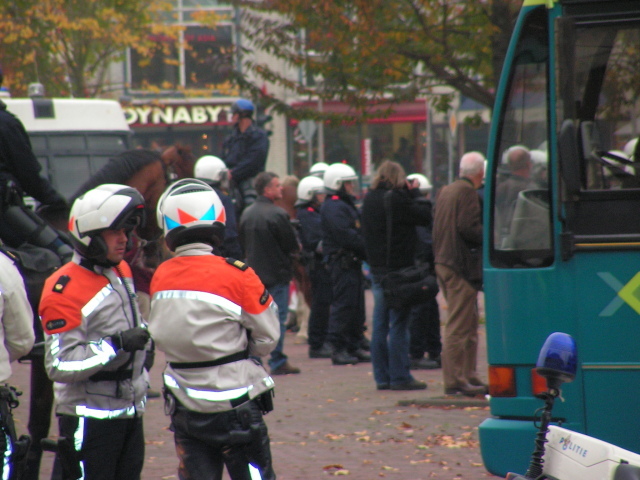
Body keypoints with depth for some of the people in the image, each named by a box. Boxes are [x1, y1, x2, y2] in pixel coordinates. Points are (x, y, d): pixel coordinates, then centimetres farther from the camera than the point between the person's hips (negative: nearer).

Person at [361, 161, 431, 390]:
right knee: (399, 325, -4)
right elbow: (425, 216, -10)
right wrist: (415, 194, 3)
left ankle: (382, 377, 12)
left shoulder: (369, 200, 9)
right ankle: (399, 377, -4)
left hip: (377, 268, 7)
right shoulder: (397, 199, -13)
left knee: (380, 326, 9)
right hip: (398, 267, -7)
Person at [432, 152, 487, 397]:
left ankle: (468, 377, 20)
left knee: (469, 324, 16)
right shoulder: (467, 192, -12)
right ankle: (455, 381, -8)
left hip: (443, 262, 10)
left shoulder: (445, 191, 15)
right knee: (459, 325, -8)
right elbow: (469, 227, -20)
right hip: (461, 266, -10)